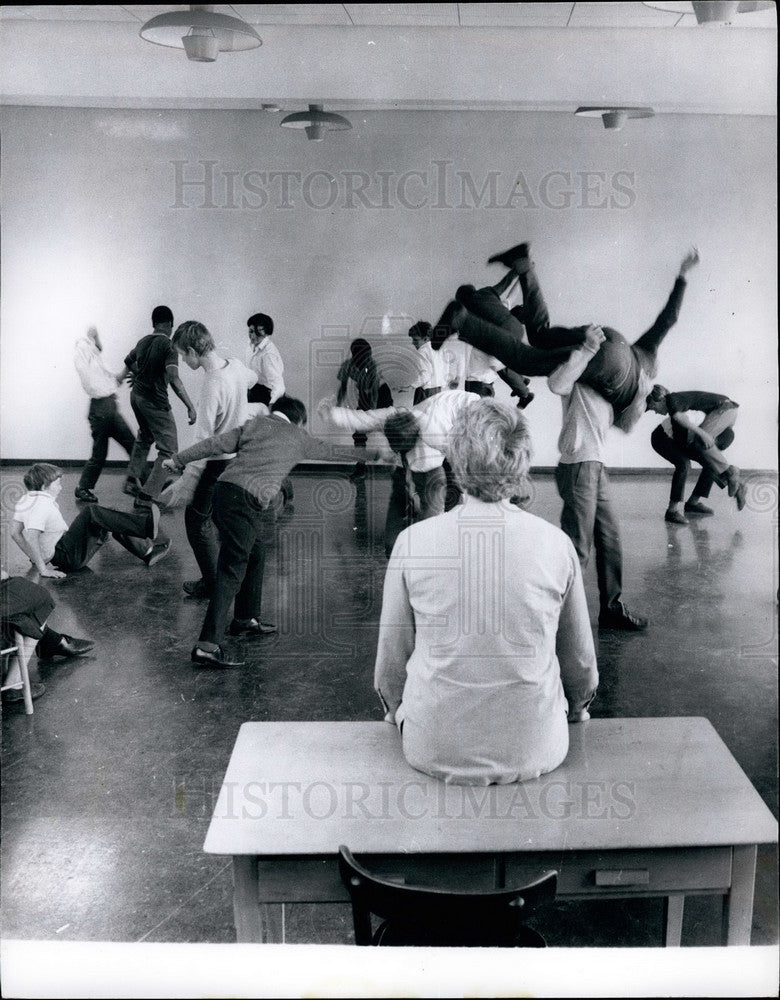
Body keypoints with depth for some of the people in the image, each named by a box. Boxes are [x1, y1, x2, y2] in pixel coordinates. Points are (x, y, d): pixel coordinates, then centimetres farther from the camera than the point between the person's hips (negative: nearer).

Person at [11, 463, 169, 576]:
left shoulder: (26, 500, 10)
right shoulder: (42, 505, -19)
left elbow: (15, 532, 15)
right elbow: (31, 537, -30)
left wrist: (34, 557, 18)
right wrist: (43, 569, -27)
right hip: (66, 558, -11)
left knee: (109, 521, 11)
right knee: (92, 511, -21)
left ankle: (146, 551, 6)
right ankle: (145, 525, -25)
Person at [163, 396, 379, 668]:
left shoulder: (254, 424, 22)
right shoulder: (299, 439, 16)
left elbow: (215, 444, 14)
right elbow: (333, 451, 30)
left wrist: (178, 460, 20)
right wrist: (368, 454, 46)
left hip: (225, 488, 6)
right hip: (249, 500, -6)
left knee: (255, 557, 23)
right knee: (232, 571, -8)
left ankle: (246, 620, 36)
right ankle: (207, 646, -12)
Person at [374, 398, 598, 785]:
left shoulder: (412, 542, -11)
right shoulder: (555, 544, -9)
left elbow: (391, 658, 0)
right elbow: (581, 662, 5)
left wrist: (398, 712, 22)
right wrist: (573, 710, 26)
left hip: (434, 750, 0)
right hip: (534, 751, 1)